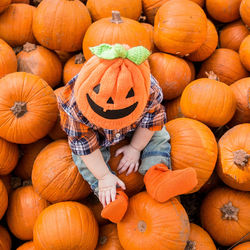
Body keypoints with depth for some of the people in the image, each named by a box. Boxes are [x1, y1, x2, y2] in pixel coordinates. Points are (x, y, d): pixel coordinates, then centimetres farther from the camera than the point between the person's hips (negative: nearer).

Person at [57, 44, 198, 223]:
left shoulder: (149, 90, -38)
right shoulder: (75, 105, -41)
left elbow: (152, 117, -18)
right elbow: (84, 143, -31)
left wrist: (135, 148, -14)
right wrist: (103, 176, -28)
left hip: (133, 127, 1)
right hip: (96, 134, -1)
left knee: (158, 134, -15)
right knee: (82, 155, -22)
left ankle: (157, 177, -27)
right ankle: (113, 196, -27)